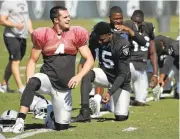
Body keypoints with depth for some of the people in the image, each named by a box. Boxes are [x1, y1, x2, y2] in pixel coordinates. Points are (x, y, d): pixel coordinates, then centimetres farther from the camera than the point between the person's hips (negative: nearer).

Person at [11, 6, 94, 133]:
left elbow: (90, 60, 1)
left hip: (64, 87, 2)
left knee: (62, 126, 4)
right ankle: (20, 120, -40)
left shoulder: (76, 35, 2)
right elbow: (33, 61, 5)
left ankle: (52, 116, 39)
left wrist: (79, 76, -17)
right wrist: (29, 82, -11)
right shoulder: (44, 35, 0)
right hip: (47, 79, -2)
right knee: (33, 82, -39)